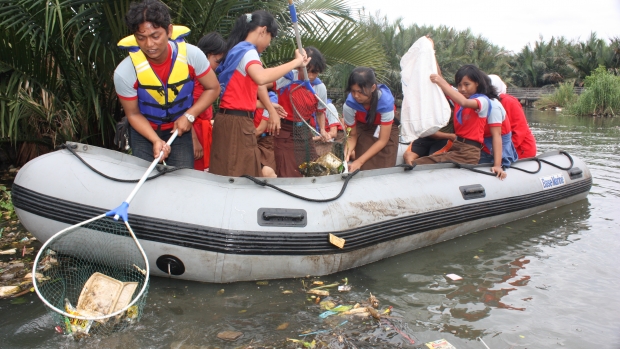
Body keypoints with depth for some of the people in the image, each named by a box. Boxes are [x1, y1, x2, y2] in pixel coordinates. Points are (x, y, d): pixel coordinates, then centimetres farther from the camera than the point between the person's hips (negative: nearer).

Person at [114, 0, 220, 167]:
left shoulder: (191, 55, -24)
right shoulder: (124, 72, -24)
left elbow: (213, 88, -9)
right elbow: (133, 114, -10)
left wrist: (189, 116, -20)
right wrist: (156, 140, -24)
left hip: (179, 128, 1)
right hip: (144, 131, 0)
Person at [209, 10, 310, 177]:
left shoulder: (241, 50, 19)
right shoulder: (247, 51, -13)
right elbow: (261, 78, -34)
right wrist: (296, 62, -27)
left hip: (235, 120, 10)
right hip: (236, 122, -10)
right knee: (239, 177, -8)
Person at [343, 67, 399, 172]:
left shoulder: (385, 101, -36)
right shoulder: (349, 105, -31)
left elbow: (383, 140, -28)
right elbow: (353, 135, -14)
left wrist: (359, 161, -34)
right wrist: (349, 149, -38)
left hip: (386, 129, -1)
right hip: (363, 129, 1)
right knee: (365, 170, -17)